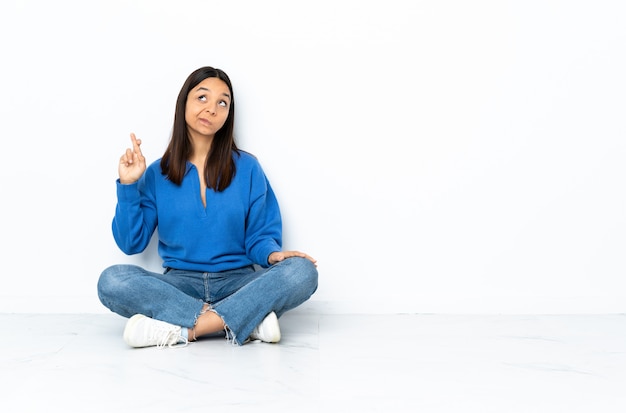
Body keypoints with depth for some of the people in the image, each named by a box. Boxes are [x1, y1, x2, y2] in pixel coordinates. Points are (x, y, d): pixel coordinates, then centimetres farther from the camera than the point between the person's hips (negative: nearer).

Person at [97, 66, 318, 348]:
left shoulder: (247, 167, 5)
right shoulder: (157, 174, 6)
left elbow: (259, 235, 4)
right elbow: (131, 243, 4)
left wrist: (273, 254, -19)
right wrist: (128, 186, -6)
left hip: (237, 282, 0)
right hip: (179, 284, 1)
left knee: (301, 271, -28)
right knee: (112, 280, -28)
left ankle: (182, 329, -31)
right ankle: (248, 319, -30)